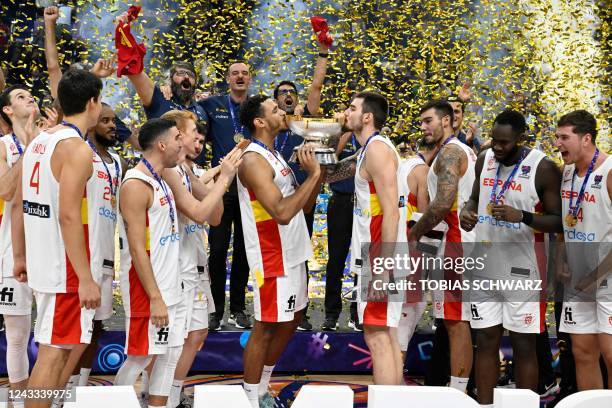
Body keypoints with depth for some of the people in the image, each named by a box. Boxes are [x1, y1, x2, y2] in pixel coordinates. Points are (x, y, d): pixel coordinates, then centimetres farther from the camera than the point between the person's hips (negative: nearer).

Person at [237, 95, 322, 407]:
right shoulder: (253, 160, -19)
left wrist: (315, 172, 0)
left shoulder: (274, 156, 12)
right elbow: (282, 213, -28)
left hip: (293, 254, 10)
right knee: (266, 327, -2)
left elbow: (305, 205, 15)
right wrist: (313, 174, -21)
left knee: (290, 321, 17)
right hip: (272, 258, -10)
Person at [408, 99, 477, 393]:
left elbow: (443, 203, -23)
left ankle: (456, 392, -10)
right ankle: (459, 388, 15)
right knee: (459, 320, 11)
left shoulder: (449, 152, -12)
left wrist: (414, 234, -12)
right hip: (466, 243, 10)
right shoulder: (466, 152, 20)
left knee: (456, 321, -10)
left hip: (456, 246, -10)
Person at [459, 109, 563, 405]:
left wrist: (522, 216, -25)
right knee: (485, 341, 8)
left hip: (522, 271, -5)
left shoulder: (543, 168, -11)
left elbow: (558, 222, -9)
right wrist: (467, 212, -1)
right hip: (485, 268, 5)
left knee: (524, 346, 1)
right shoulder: (485, 159, 6)